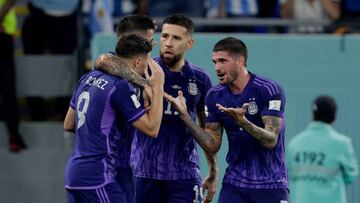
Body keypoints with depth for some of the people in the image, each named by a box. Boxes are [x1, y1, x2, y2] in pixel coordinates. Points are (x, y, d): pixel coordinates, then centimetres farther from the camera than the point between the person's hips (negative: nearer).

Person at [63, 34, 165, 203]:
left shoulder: (88, 78, 12)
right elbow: (152, 129, -9)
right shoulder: (121, 87, -12)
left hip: (73, 172, 9)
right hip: (97, 177, -9)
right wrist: (158, 87, -3)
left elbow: (68, 124, 20)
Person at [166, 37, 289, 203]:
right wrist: (185, 116, -8)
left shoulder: (269, 89, -12)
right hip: (234, 184, 4)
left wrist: (242, 121, -36)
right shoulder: (215, 96, 3)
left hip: (271, 185, -4)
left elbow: (271, 140, -19)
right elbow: (212, 146, 2)